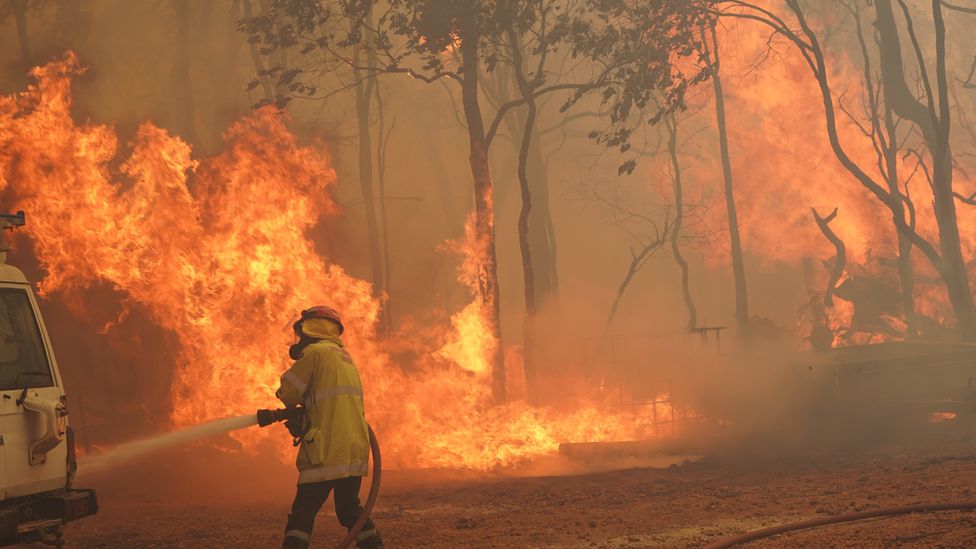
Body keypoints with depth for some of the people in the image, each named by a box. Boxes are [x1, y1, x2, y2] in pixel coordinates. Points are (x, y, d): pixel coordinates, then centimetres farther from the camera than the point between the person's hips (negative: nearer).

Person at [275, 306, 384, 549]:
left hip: (328, 451, -8)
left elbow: (288, 393, -1)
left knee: (303, 511, -6)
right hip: (356, 451, 8)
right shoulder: (346, 359, 22)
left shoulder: (316, 353, -4)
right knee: (350, 509, 19)